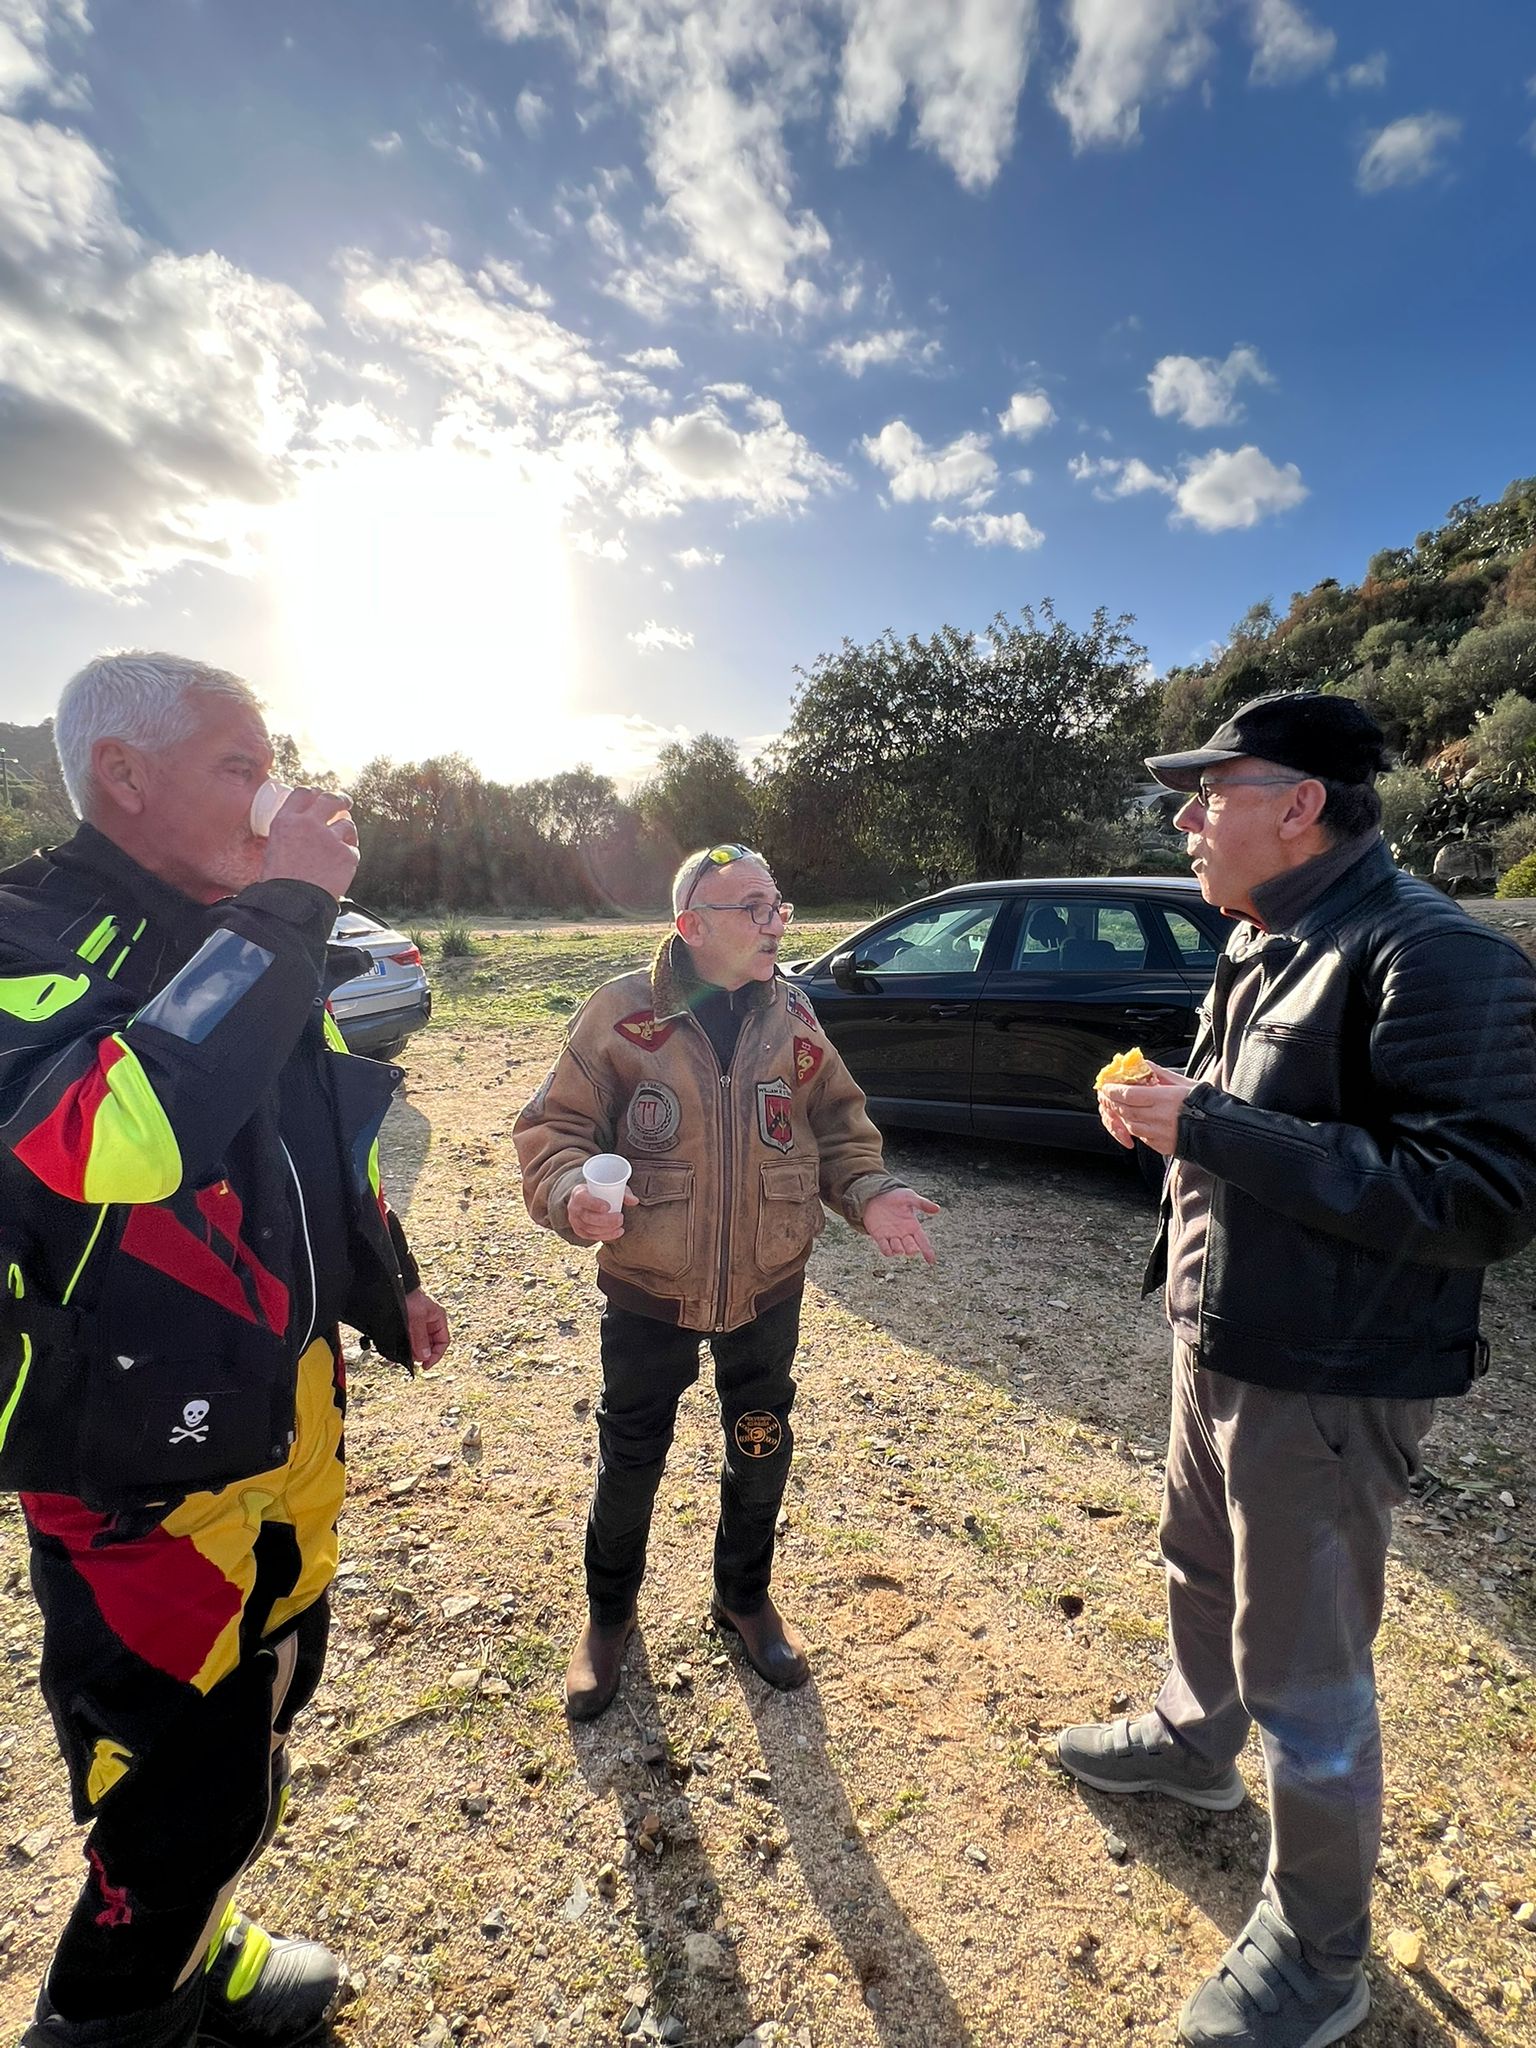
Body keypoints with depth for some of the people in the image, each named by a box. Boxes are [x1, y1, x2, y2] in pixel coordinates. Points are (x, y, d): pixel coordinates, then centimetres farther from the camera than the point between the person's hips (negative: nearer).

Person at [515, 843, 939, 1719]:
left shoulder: (794, 1015, -4)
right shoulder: (623, 1012, -15)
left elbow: (838, 1120, 4)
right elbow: (555, 1125, -10)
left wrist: (869, 1190, -12)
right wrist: (572, 1193, -30)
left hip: (769, 1288, 3)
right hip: (648, 1290, -2)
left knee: (761, 1449, 21)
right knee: (631, 1459, 17)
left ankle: (746, 1596, 51)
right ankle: (610, 1612, 48)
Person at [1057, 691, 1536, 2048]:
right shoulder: (1266, 946, 8)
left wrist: (1211, 1130, -29)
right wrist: (1172, 1112, -2)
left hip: (1327, 1387, -8)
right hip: (1217, 1348, 9)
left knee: (1305, 1677, 11)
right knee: (1202, 1571, 28)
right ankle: (1193, 1741, 55)